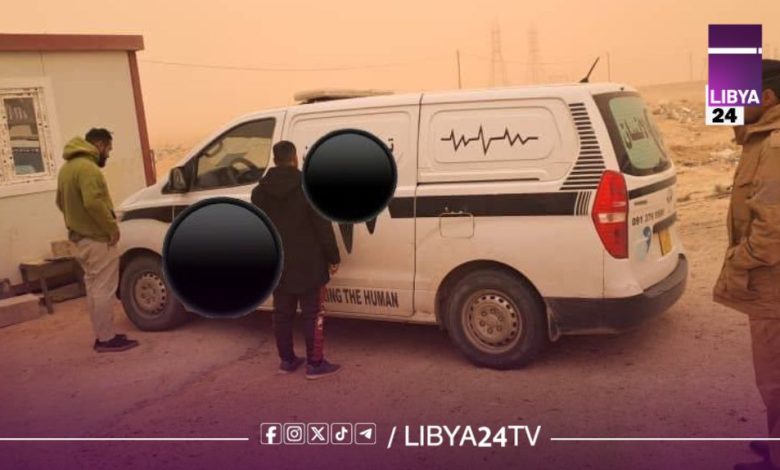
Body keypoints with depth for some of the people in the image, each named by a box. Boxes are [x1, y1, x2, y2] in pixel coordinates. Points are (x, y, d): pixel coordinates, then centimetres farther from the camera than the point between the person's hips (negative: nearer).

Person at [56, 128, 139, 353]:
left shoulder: (67, 167, 15)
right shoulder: (87, 167, -18)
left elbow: (61, 202, 23)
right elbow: (93, 203, -29)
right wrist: (112, 228, -20)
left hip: (80, 236, 10)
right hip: (97, 238, -10)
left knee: (94, 288, 14)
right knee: (104, 289, -4)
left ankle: (102, 336, 21)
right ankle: (107, 339, 0)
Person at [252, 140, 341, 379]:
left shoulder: (259, 192, 5)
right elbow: (323, 227, -12)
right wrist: (333, 258, -4)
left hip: (277, 264, 5)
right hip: (307, 264, -5)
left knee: (282, 314, 13)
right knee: (312, 315, 2)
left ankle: (287, 360, 22)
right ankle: (315, 364, 6)